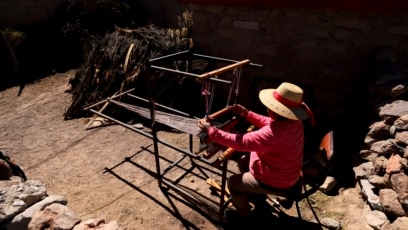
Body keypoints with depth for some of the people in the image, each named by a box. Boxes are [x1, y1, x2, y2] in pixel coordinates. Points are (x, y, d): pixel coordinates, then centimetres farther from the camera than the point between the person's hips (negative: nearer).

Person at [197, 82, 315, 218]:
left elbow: (241, 142, -38)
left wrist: (211, 131, -30)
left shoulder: (275, 133, -41)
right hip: (287, 173, 9)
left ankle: (244, 215, 33)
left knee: (233, 182, 9)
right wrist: (246, 114, 2)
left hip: (275, 182, -9)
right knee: (243, 161, 23)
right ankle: (258, 196, 41)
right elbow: (267, 122, 8)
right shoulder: (293, 121, -10)